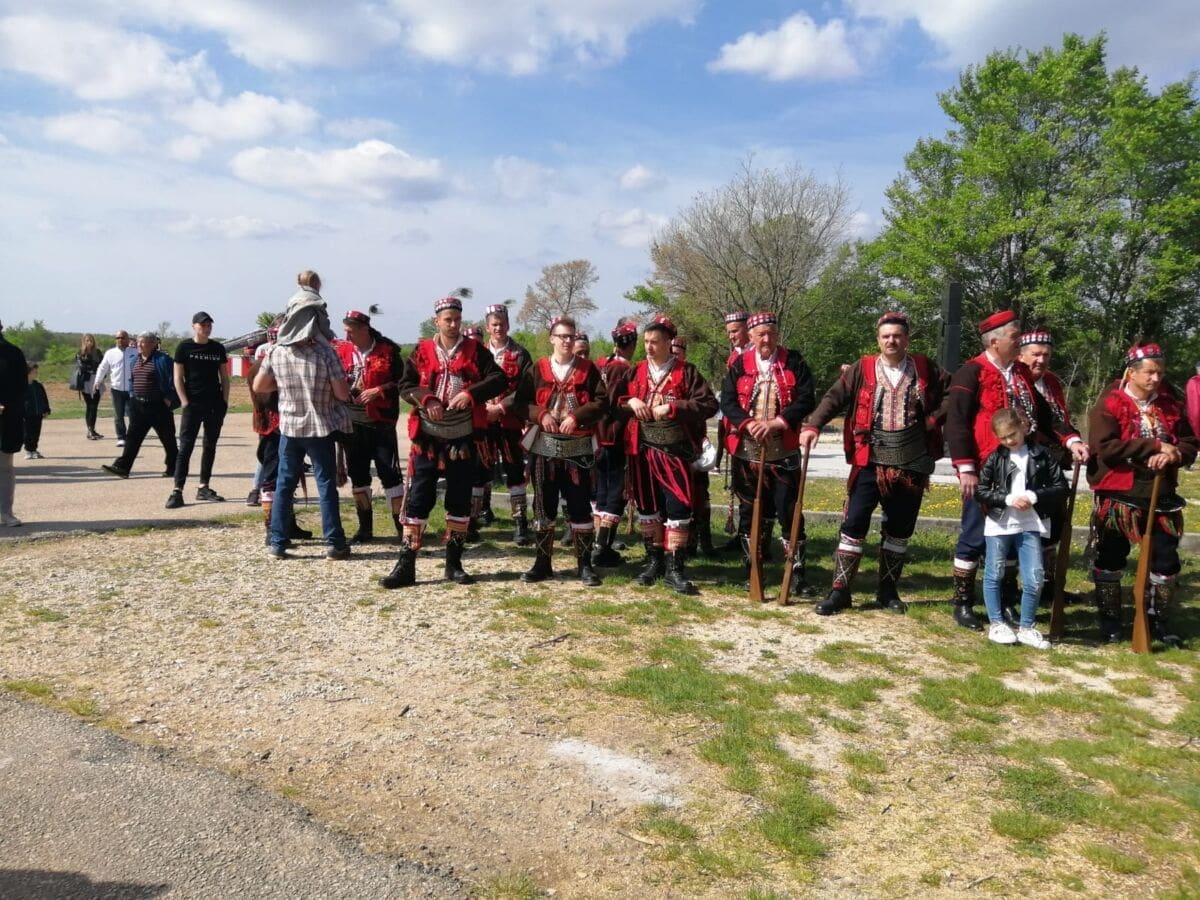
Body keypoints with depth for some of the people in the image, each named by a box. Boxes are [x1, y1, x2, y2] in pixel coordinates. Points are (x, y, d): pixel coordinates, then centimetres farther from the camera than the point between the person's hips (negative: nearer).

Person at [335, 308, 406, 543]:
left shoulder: (388, 351, -5)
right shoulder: (342, 351, 6)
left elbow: (402, 382, -5)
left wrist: (379, 390, -16)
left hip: (381, 422, -4)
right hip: (353, 423, 5)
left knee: (389, 472, -5)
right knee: (357, 473, 10)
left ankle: (401, 525, 2)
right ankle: (365, 526, 22)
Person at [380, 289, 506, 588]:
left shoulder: (475, 350, 4)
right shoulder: (422, 351, 6)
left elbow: (499, 380, -5)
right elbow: (405, 384, 2)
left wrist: (471, 393, -19)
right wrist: (426, 398, -17)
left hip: (464, 437, 1)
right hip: (428, 436, 0)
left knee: (460, 499, 7)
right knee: (418, 498, -1)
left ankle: (454, 563, 18)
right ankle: (406, 565, 4)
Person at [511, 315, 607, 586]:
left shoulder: (587, 368, 4)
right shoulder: (537, 370, 5)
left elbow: (601, 402, -2)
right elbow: (519, 403, 2)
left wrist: (577, 416, -15)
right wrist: (541, 414, -15)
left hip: (577, 448, -1)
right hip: (543, 447, 1)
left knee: (580, 505, 1)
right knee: (544, 505, 6)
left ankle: (584, 565, 10)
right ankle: (542, 563, 16)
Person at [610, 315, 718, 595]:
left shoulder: (686, 372, -2)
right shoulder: (635, 372, 9)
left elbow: (709, 404, -12)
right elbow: (612, 400, 12)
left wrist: (671, 407, -18)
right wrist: (630, 401, -8)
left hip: (675, 450, -3)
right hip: (642, 449, 4)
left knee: (678, 506, -6)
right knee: (647, 506, 11)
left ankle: (673, 568, 2)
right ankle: (654, 560, 25)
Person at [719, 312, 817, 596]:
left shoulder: (794, 362, 1)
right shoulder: (739, 365, 5)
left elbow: (806, 400, -7)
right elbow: (727, 401, -2)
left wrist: (776, 423, -18)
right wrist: (748, 424, -19)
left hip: (784, 451, -2)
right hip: (746, 451, 2)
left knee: (789, 511, -2)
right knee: (749, 511, 9)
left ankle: (798, 572, 7)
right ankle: (752, 570, 20)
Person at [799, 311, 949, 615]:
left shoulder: (925, 369, 4)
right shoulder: (863, 369, -1)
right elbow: (835, 397, -10)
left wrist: (933, 420, -2)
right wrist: (813, 425, -25)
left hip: (912, 464, 2)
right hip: (870, 461, -2)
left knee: (899, 529, 11)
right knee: (854, 524, -6)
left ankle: (888, 590, 25)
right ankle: (840, 590, 1)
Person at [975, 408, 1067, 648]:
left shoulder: (1042, 455, 1)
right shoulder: (995, 458, -1)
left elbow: (1060, 486, 1)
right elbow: (980, 491, -3)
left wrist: (1033, 496, -12)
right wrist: (1008, 499, -14)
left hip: (1030, 526, 0)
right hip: (999, 524, 0)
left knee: (1034, 580, 0)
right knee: (994, 576, 7)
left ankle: (1026, 628, 16)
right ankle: (996, 625, 20)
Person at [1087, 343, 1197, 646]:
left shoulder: (1171, 405, 8)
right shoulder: (1109, 404, -9)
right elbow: (1105, 447, -20)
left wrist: (1174, 455, -13)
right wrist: (1155, 446, -20)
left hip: (1161, 496, 5)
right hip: (1117, 496, -4)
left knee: (1166, 558, 8)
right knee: (1111, 559, 5)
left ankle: (1160, 621, 23)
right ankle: (1109, 620, 18)